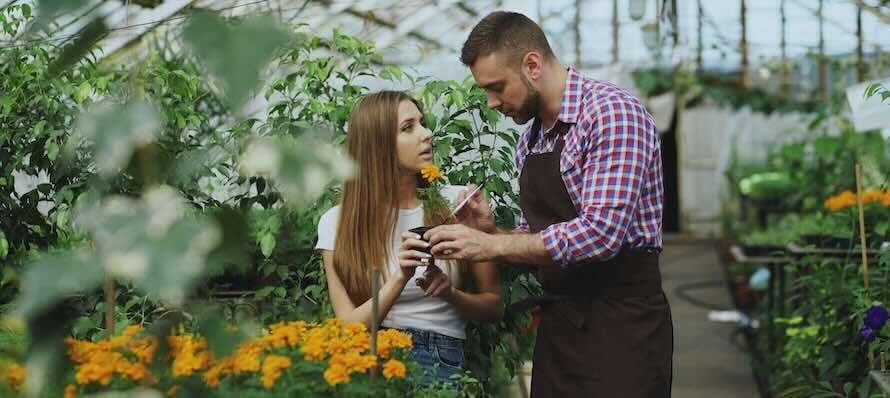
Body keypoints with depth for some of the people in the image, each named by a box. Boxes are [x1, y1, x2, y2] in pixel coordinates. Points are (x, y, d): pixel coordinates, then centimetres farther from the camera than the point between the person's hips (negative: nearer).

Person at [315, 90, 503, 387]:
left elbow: (494, 305, 12)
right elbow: (350, 326, -1)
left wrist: (450, 293, -10)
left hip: (441, 358, -1)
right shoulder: (338, 223, 4)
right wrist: (401, 278, -17)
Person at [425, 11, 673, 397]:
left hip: (621, 322, -7)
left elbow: (601, 233, -24)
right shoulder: (529, 141, 11)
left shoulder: (612, 113, -14)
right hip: (557, 323, 7)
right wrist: (490, 230, -3)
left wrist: (490, 245, -20)